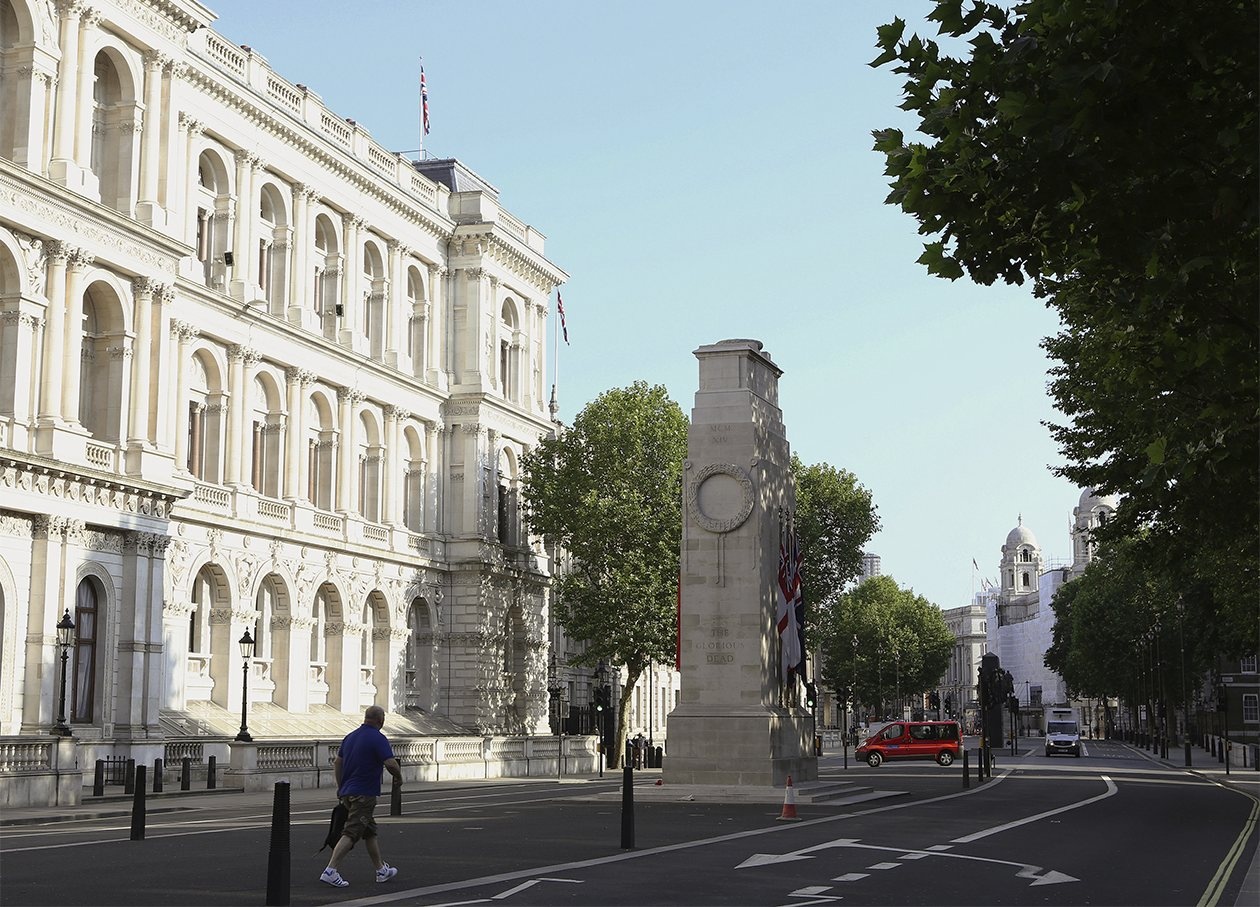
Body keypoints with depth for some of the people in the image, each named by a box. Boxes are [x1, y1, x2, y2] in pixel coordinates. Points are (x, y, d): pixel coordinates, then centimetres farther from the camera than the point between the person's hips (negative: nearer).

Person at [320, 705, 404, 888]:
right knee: (351, 833, -11)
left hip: (347, 792, 9)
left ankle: (381, 870, 27)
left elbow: (337, 762, 17)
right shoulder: (377, 738, -12)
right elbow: (391, 764, -20)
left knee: (370, 831, 19)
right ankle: (330, 871, -20)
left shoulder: (350, 736, 13)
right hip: (364, 794, -9)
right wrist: (399, 778, 0)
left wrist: (340, 788, 23)